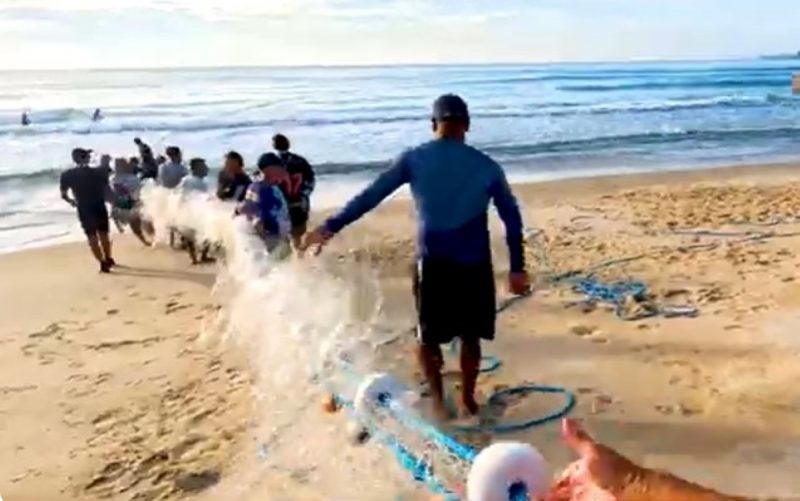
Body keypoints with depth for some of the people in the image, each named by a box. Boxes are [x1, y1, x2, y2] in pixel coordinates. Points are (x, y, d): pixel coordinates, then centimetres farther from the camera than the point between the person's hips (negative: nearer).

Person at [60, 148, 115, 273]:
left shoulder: (67, 175, -5)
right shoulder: (98, 173, -4)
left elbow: (63, 195, -1)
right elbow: (107, 191, -1)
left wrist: (72, 201, 18)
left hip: (84, 210, -1)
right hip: (100, 208, 1)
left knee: (92, 238, 8)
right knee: (104, 235, 18)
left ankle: (103, 263, 5)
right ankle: (108, 260, 31)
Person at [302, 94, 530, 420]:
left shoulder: (414, 159, 0)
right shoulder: (487, 166, 4)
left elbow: (371, 195, -4)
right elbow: (512, 217, 6)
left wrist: (331, 227, -2)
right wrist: (517, 268, 11)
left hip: (433, 262, -1)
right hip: (474, 265, 1)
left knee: (428, 336, 17)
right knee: (470, 335, 19)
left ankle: (438, 400, 10)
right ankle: (468, 400, 28)